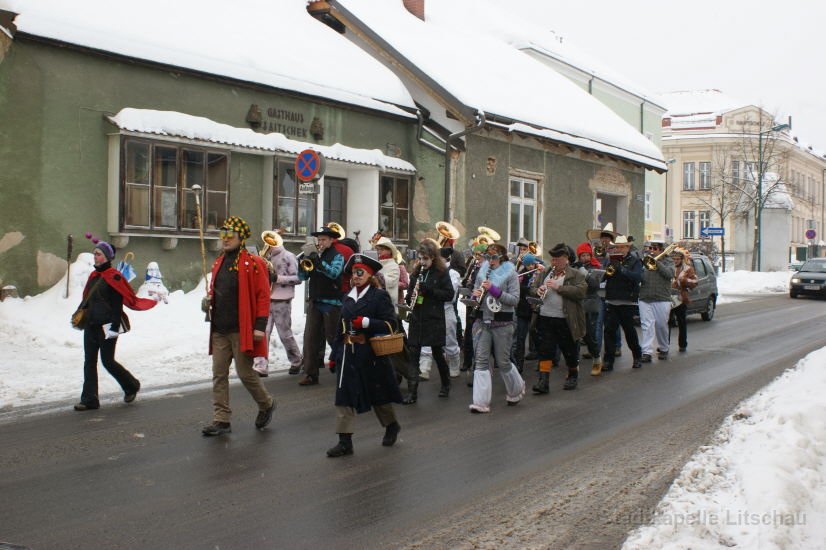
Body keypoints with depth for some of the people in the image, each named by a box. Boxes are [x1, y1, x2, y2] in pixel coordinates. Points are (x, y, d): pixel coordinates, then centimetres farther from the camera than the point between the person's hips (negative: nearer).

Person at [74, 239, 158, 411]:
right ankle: (89, 400, 6)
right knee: (89, 361, 3)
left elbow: (117, 305, -13)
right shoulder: (93, 276, 13)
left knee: (108, 361, -2)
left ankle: (132, 386, 20)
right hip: (91, 325, 7)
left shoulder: (114, 277, -10)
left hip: (106, 327, -7)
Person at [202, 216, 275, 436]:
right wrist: (210, 300, 3)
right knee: (219, 374, 5)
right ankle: (221, 420, 12)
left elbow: (263, 295, -11)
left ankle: (266, 404, 25)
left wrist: (260, 326, -16)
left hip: (242, 330, -7)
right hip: (219, 330, 7)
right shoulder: (219, 263, 13)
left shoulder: (253, 263, -9)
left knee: (245, 373, 0)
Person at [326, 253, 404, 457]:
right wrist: (337, 353, 17)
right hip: (348, 355, 5)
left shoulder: (379, 296, -7)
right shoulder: (348, 297, 12)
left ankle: (392, 426, 35)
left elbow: (390, 324, -13)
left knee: (378, 394, 10)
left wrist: (366, 322, -24)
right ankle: (345, 441, 0)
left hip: (371, 355, -5)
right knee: (344, 396, -2)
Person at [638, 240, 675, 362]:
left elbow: (670, 274, -11)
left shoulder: (667, 261, 7)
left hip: (662, 299, -2)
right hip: (644, 298, 2)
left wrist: (657, 263, -13)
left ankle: (663, 349, 25)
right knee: (647, 326, -6)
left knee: (662, 326, 6)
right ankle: (646, 352, -10)